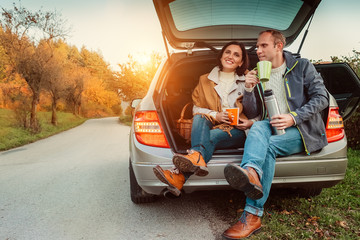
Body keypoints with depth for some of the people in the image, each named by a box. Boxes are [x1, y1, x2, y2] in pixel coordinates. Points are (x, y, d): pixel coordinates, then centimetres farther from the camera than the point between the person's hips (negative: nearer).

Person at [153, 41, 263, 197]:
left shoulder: (246, 81, 13)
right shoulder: (205, 80, 15)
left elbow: (253, 113, 13)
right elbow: (196, 109, 9)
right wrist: (215, 115, -10)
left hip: (237, 131, -2)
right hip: (212, 127, 2)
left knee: (212, 136, -34)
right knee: (200, 118, -32)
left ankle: (179, 177, -54)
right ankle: (197, 159, -58)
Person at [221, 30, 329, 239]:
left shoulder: (302, 66, 5)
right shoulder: (258, 73, 14)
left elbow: (322, 98, -3)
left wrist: (294, 117, -17)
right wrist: (249, 89, -7)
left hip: (302, 129, -3)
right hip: (273, 128, 3)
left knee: (268, 145, -33)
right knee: (257, 128, -32)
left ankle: (252, 215, -40)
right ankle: (251, 173, -62)